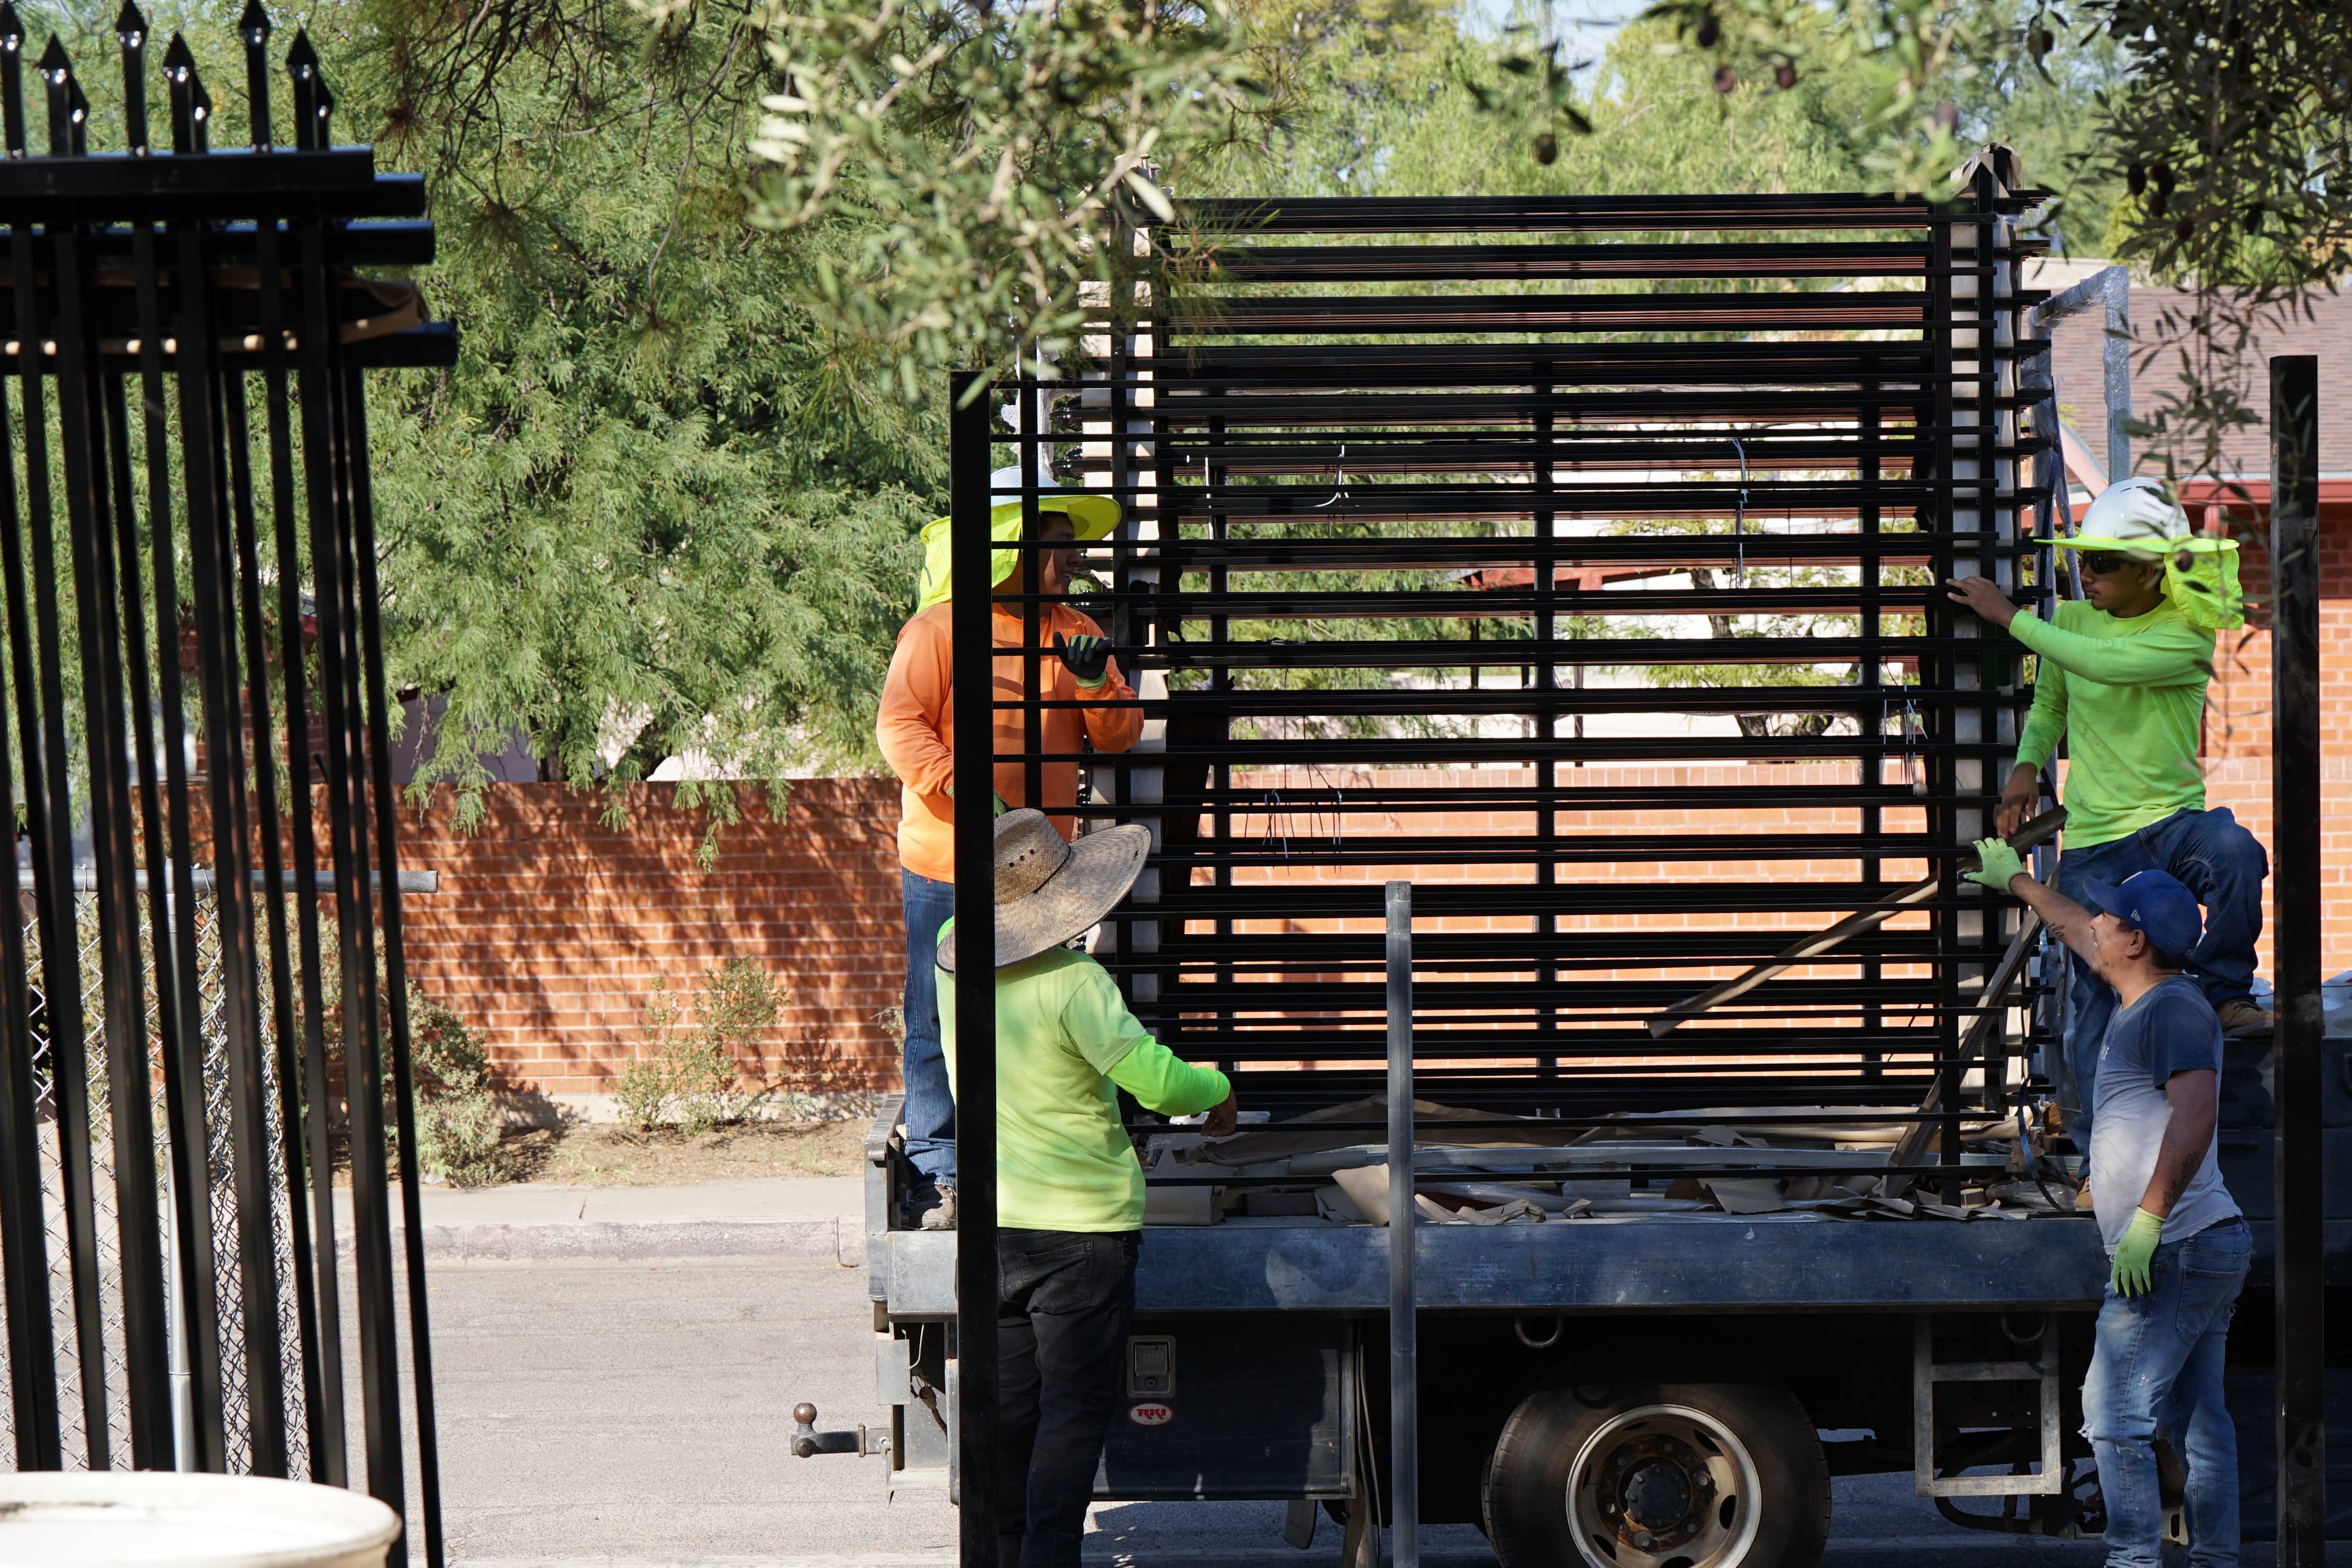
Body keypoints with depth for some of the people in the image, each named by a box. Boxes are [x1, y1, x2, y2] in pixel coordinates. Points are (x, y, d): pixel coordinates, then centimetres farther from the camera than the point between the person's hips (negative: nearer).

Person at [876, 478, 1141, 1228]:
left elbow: (1118, 736, 10)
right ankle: (937, 1172, 3)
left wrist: (1095, 682, -10)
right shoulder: (938, 628, -4)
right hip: (945, 865, -4)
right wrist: (963, 793, -24)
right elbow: (900, 724, -11)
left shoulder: (1075, 633, 13)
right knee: (940, 1020, -4)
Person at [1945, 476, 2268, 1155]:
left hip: (2173, 819, -3)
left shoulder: (2187, 635, -10)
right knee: (2095, 998, -2)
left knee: (2236, 853, -38)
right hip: (2092, 843, 3)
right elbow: (2048, 703, 21)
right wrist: (2027, 765, 2)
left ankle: (2223, 991, -17)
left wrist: (2011, 616, -23)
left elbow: (2108, 664, -28)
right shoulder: (2069, 620, 4)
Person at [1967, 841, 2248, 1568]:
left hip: (2175, 1248, -10)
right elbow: (2079, 933, 37)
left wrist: (2148, 1220, -29)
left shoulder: (2174, 1008, -13)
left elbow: (2196, 1113, -25)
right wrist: (2014, 881, 50)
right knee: (2198, 1419, 10)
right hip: (2207, 1247, 10)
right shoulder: (2142, 1001, 17)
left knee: (2117, 1416, -12)